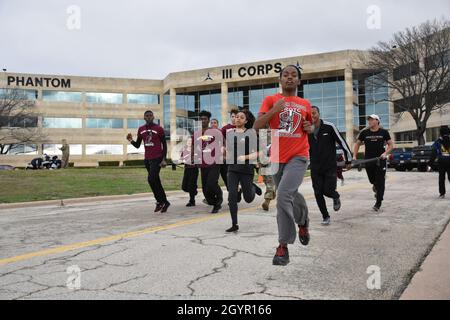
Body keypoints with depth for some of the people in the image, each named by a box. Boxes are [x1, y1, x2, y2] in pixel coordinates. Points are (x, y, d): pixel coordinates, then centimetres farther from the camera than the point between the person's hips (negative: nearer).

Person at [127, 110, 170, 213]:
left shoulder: (159, 129, -6)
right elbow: (137, 145, 14)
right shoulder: (141, 130, 10)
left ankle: (160, 201, 0)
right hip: (147, 159, 6)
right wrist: (131, 141, -7)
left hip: (157, 158, -6)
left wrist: (164, 159, -12)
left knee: (151, 179, -16)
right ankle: (164, 202, 20)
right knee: (156, 181, 10)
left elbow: (164, 145, -5)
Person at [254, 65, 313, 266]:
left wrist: (309, 128, 4)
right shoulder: (271, 100, 4)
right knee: (290, 196, 15)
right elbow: (257, 126, -6)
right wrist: (274, 110, -17)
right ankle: (303, 221, 46)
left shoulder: (305, 104, 11)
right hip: (277, 158, 2)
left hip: (298, 157, -1)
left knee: (284, 196, -20)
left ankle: (283, 246, -10)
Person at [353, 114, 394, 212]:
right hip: (368, 160, 2)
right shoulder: (364, 133, 5)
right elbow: (357, 144, 12)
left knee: (380, 182, -4)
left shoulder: (384, 132, 1)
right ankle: (376, 188, 46)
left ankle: (378, 203, 3)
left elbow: (391, 145, 4)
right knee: (372, 180, 10)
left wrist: (385, 153, -13)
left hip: (380, 160, -2)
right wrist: (354, 156, 2)